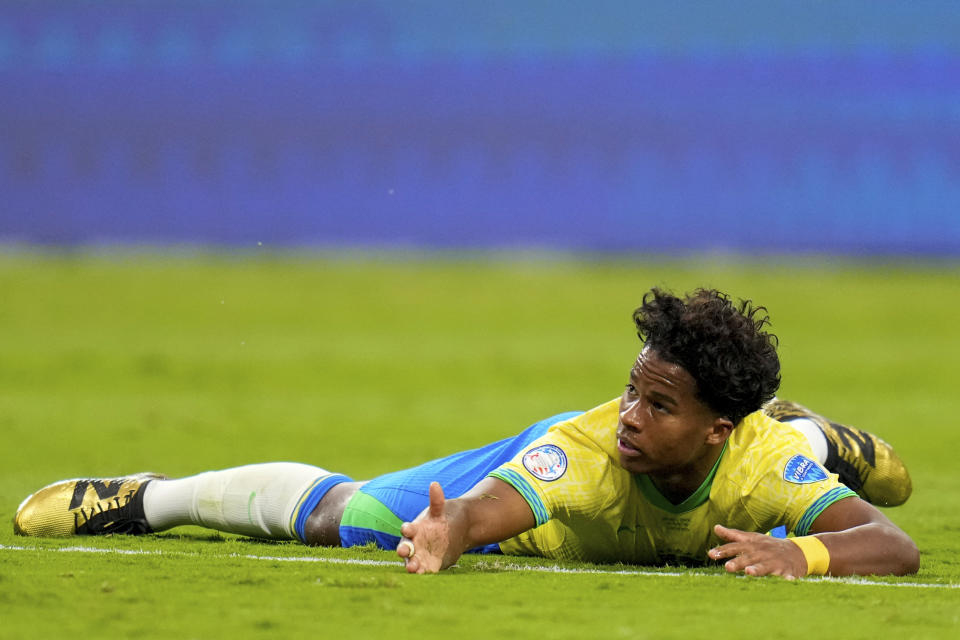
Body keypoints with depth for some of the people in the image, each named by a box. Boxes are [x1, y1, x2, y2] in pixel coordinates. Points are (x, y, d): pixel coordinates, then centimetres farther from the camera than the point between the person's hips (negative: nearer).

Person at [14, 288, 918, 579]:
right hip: (548, 485, -2)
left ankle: (812, 431, 71)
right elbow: (475, 510, -63)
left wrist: (801, 552, -72)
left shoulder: (759, 462, -45)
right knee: (335, 514, -1)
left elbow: (896, 547, -52)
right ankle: (148, 498, 24)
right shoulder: (589, 442, -47)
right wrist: (446, 538, -87)